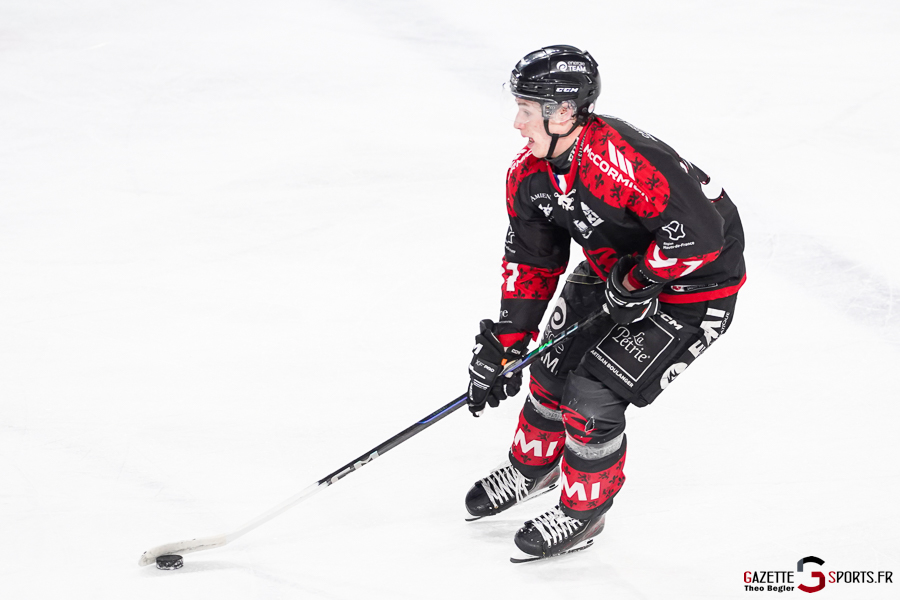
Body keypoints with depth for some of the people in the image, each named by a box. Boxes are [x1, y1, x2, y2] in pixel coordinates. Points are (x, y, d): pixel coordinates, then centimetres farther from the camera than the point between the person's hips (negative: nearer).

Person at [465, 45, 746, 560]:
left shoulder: (618, 157, -37)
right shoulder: (530, 174, -8)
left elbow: (699, 233, -37)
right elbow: (531, 264, 4)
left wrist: (637, 283, -24)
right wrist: (502, 347, 2)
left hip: (694, 286, -8)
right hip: (613, 271, 8)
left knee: (593, 395, -11)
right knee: (553, 370, 11)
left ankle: (584, 511, 12)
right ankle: (533, 469, 41)